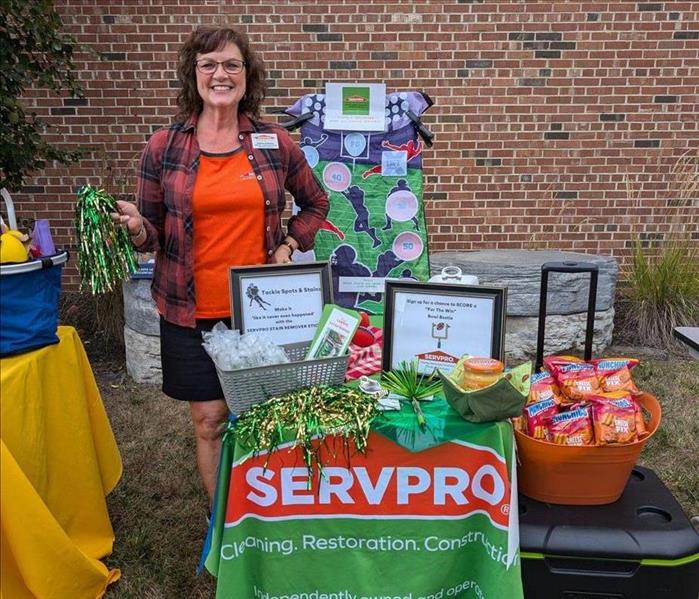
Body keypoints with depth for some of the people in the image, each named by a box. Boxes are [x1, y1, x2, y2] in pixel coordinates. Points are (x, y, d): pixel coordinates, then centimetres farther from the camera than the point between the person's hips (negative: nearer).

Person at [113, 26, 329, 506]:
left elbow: (316, 203, 16)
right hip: (192, 310, 0)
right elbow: (153, 233, 4)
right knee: (209, 421, 7)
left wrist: (288, 247, 1)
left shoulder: (276, 143, 1)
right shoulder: (164, 147, -2)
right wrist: (136, 228, -18)